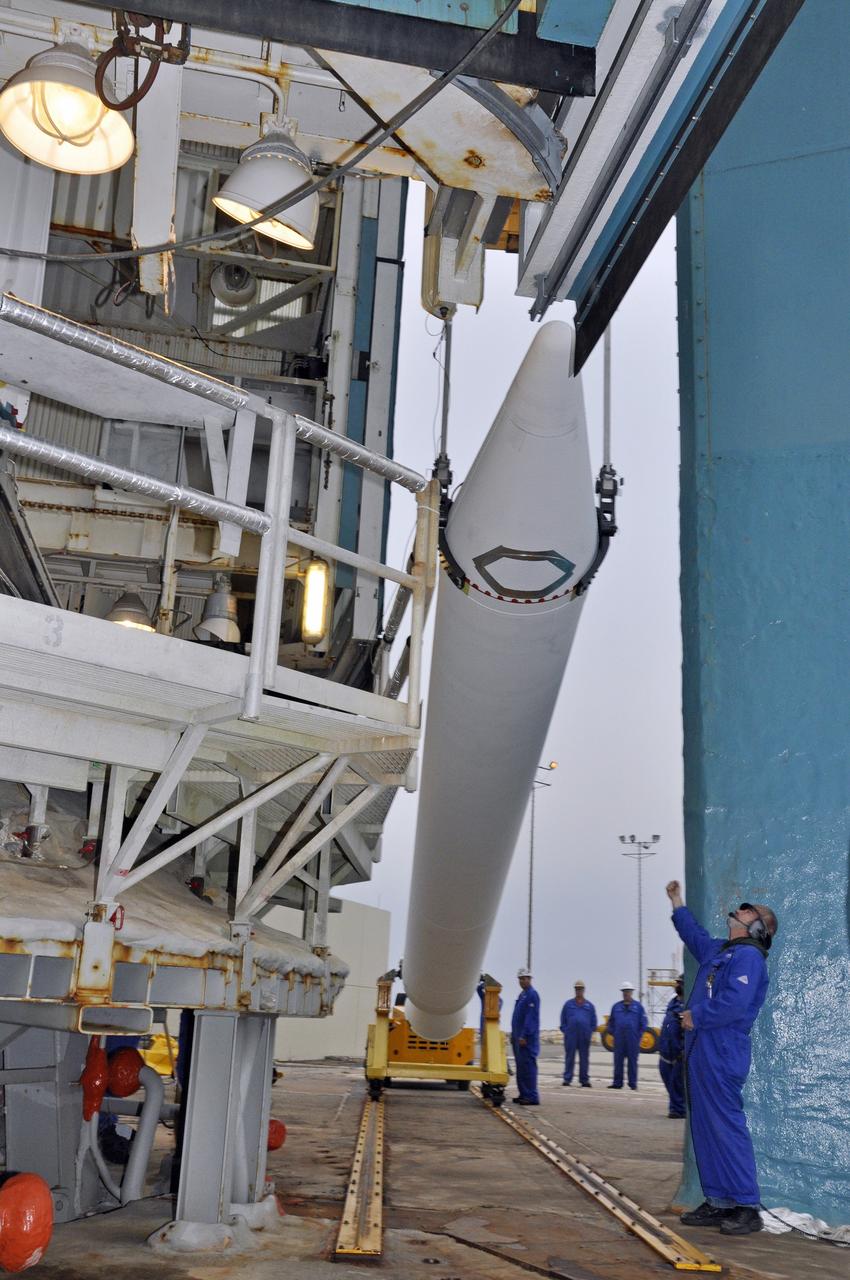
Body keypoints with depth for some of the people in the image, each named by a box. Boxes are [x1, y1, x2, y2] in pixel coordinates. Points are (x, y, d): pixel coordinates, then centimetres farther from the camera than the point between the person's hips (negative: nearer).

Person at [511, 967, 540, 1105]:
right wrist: (514, 1034, 20)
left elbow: (531, 1017, -19)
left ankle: (532, 1097, -9)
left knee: (528, 1066, -10)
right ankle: (523, 1094, 18)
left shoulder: (532, 995, -12)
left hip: (527, 1038, -10)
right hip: (519, 1037, 10)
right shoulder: (522, 994, 17)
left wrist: (524, 1036, -22)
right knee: (520, 1067, 12)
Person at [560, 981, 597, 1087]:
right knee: (569, 1058, -2)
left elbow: (593, 1021, 13)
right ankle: (567, 1079, 1)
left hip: (584, 1036, 1)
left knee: (584, 1058, 4)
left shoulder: (589, 1005, 12)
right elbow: (563, 1020, 11)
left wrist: (590, 1032, 2)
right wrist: (565, 1031, -1)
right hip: (571, 1035, -1)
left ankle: (584, 1080, 10)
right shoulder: (568, 1004, 10)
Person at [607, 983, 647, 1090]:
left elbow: (643, 1023, 4)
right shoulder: (617, 1006, 11)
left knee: (632, 1061, 1)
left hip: (632, 1040, -2)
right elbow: (611, 1021, 18)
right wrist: (613, 1032, 7)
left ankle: (633, 1083, 7)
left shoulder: (638, 1006, 4)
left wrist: (638, 1035, -2)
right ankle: (617, 1082, 9)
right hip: (619, 1039, 2)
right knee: (618, 1061, 3)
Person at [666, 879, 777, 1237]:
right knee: (705, 1129, 11)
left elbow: (735, 1002, -24)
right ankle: (718, 1203, 18)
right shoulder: (718, 950, 18)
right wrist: (677, 902, 43)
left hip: (721, 1056, -10)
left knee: (727, 1127, -9)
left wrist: (697, 1016, -12)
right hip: (700, 1053, 10)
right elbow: (694, 934, 39)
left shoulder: (748, 956, -11)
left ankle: (747, 1207, -3)